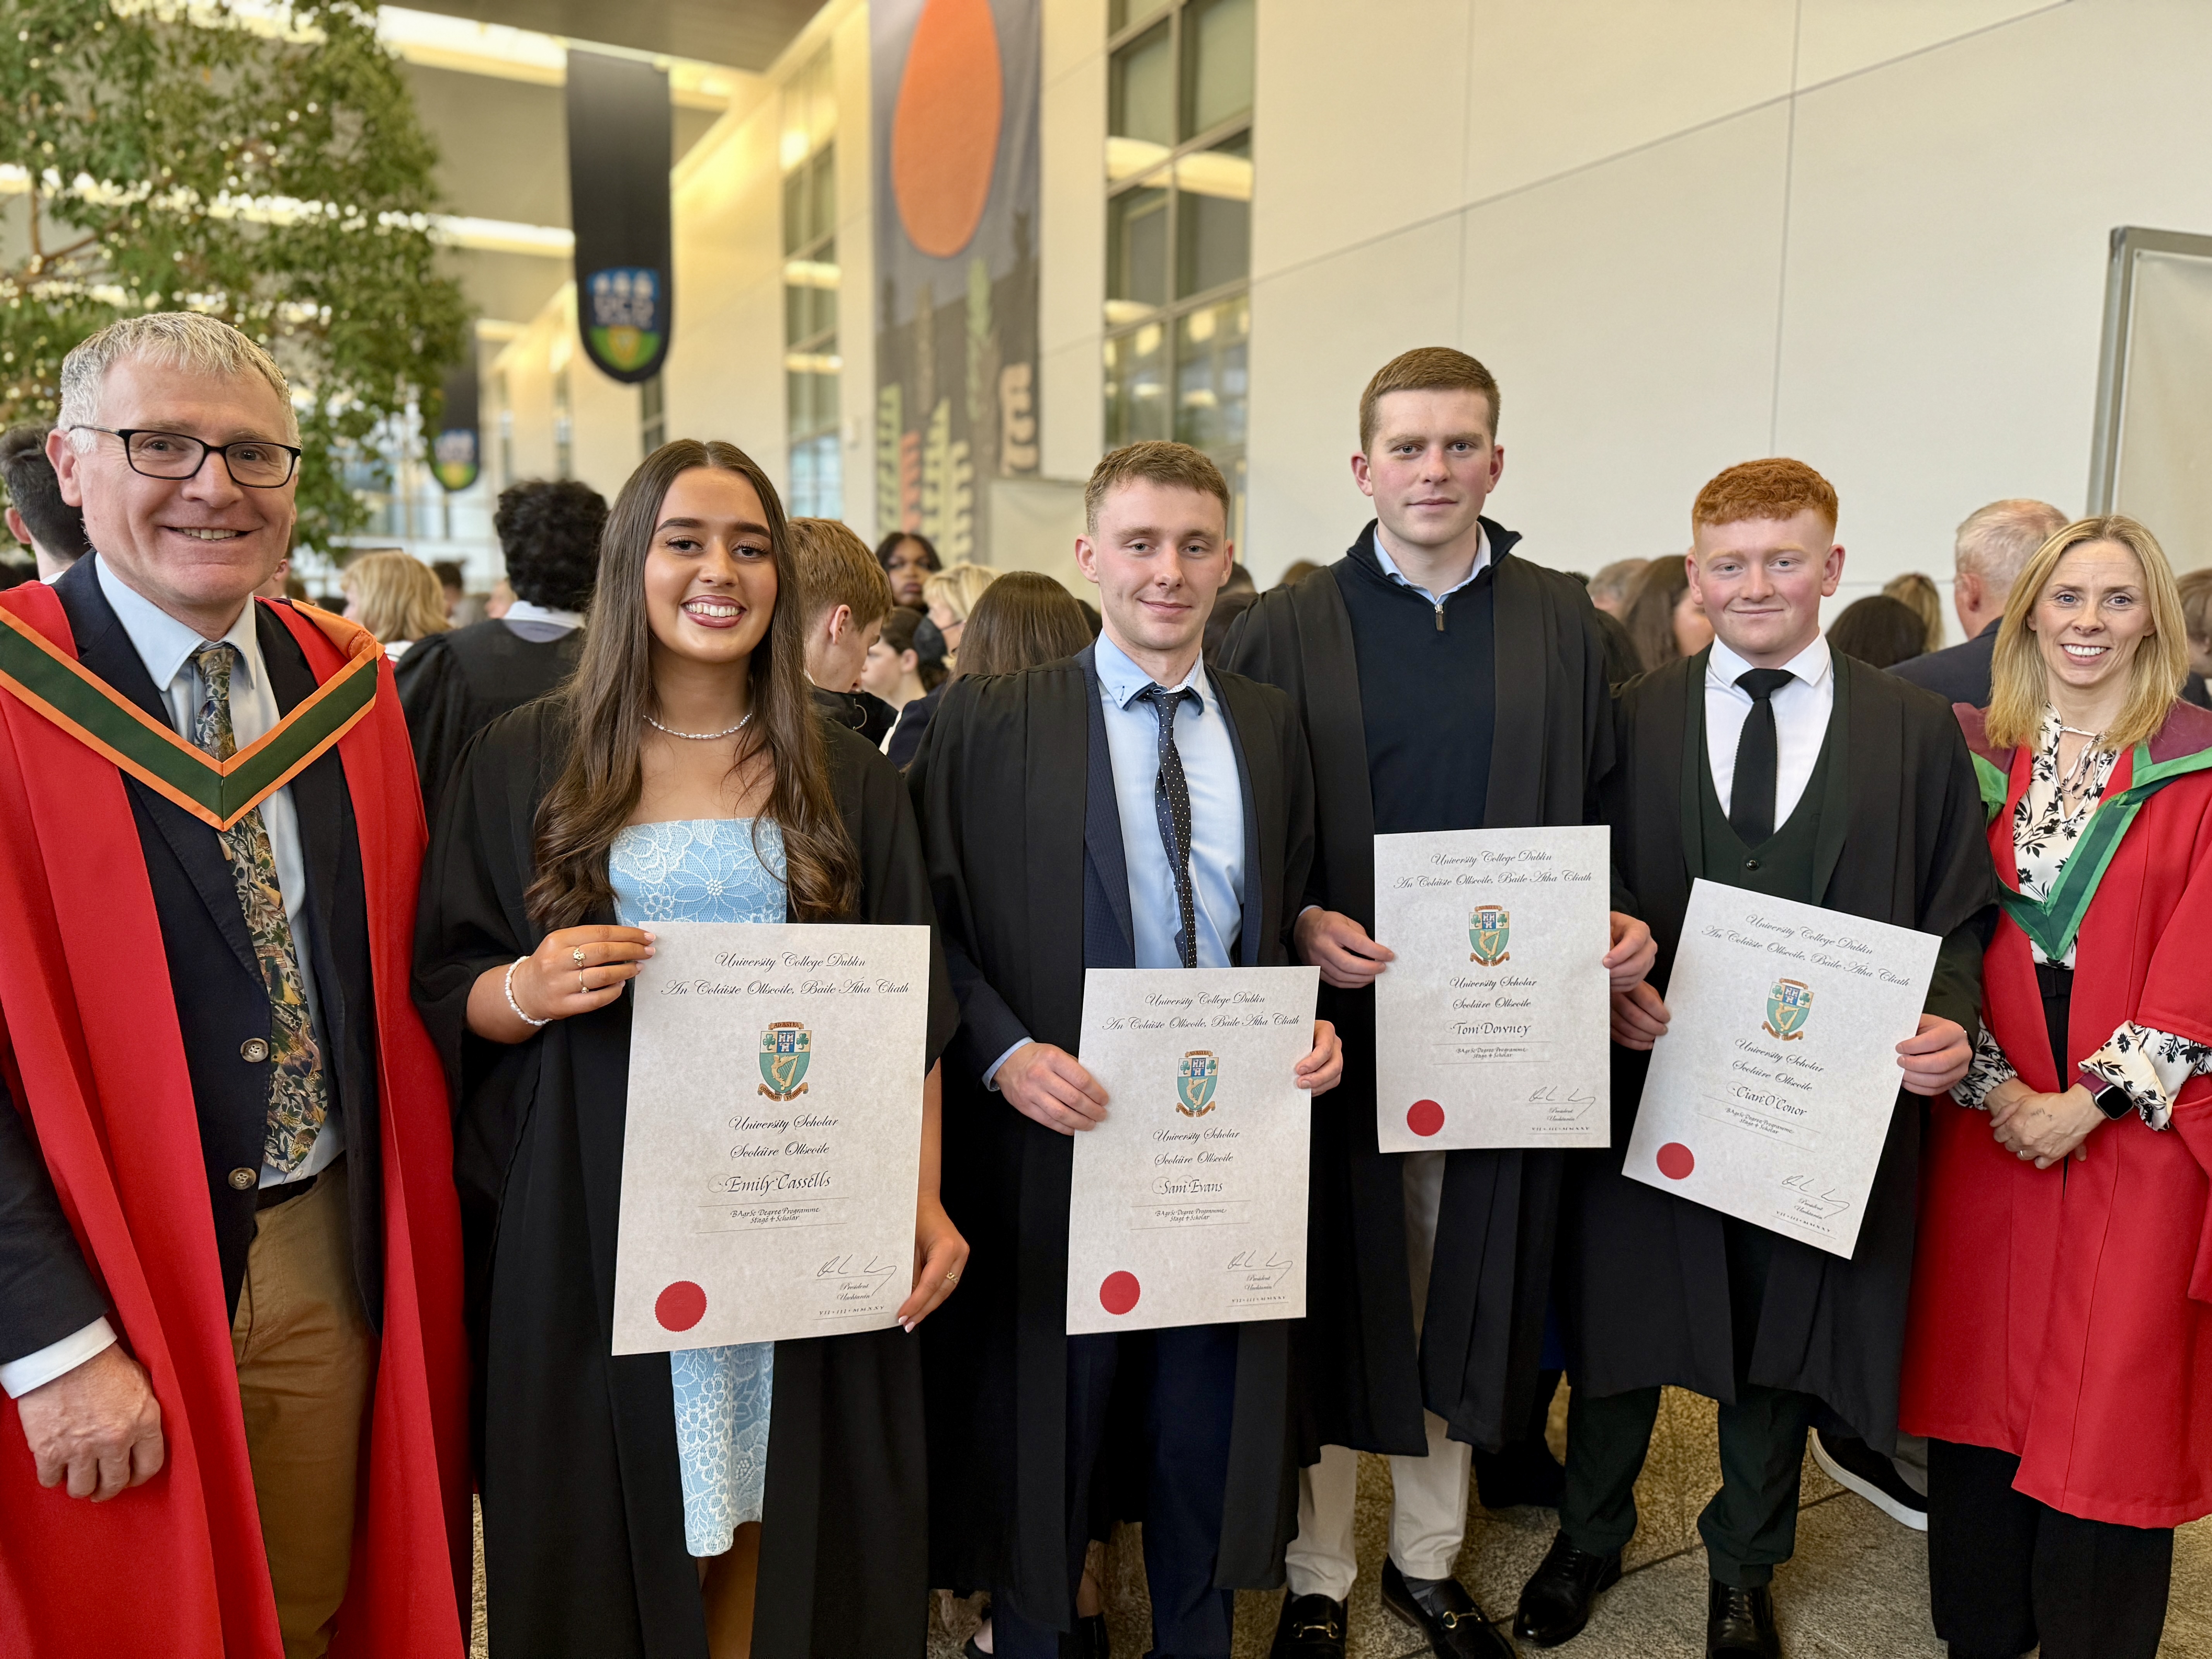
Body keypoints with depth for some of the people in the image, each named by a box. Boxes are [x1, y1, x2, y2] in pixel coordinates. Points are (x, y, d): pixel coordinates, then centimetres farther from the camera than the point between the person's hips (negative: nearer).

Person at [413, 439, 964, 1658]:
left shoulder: (845, 779, 5)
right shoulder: (524, 762, 2)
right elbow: (439, 991, 4)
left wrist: (924, 1199, -3)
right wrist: (527, 992, -17)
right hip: (592, 1223, -1)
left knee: (770, 1511, 9)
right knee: (613, 1528, 8)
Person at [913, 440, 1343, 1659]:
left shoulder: (1272, 728, 7)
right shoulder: (988, 719, -4)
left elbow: (1289, 922, 12)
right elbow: (937, 922, -5)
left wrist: (1312, 1029, -5)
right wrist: (1003, 1052, -19)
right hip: (1058, 1135, -3)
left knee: (1206, 1448, 18)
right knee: (1045, 1438, 14)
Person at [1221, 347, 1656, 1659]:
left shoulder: (1565, 623, 6)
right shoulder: (1287, 628, -1)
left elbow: (1600, 816, 9)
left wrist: (1619, 924, -8)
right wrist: (1299, 926, -16)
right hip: (1340, 1011, -2)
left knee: (1465, 1291, 15)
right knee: (1335, 1292, 10)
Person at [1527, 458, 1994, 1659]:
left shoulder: (1916, 731, 2)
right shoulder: (1632, 718, 1)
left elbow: (1957, 917, 3)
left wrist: (1948, 1025, -15)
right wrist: (1606, 984, -14)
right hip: (1647, 1078, 0)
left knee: (1783, 1345, 17)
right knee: (1617, 1332, 15)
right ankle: (1589, 1540, 42)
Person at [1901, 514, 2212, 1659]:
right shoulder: (1975, 756, 6)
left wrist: (2092, 1101, -13)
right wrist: (1994, 1089, -7)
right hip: (1989, 1124, 2)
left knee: (2111, 1409, 3)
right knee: (1981, 1383, 10)